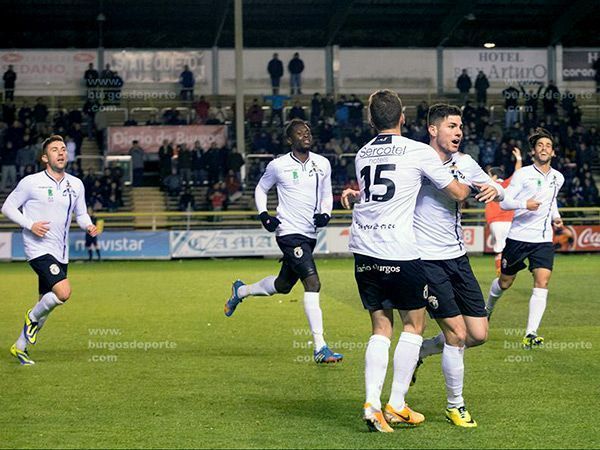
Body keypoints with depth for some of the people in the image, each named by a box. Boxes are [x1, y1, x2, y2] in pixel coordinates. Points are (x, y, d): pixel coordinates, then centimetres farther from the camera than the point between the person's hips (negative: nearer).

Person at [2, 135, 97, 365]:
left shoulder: (76, 184, 8)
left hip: (61, 254, 6)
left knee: (47, 303, 11)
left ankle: (20, 346, 28)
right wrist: (30, 225, -15)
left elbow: (81, 214, 19)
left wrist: (88, 226, -5)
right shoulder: (31, 182, -7)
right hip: (39, 249, -6)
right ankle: (33, 317, 4)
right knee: (63, 291, -25)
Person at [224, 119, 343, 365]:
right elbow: (260, 189, 11)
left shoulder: (322, 164, 6)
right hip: (289, 232, -6)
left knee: (283, 285, 18)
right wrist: (264, 215, -4)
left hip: (310, 234, 6)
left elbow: (326, 194, 17)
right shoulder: (278, 166, -5)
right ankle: (319, 348, -20)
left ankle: (241, 290, 47)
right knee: (313, 282, -19)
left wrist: (325, 214, -3)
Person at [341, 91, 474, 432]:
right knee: (414, 325, 11)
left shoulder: (362, 155, 12)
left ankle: (372, 403, -1)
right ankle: (397, 405, 10)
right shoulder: (420, 152, -4)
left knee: (381, 328, 12)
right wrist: (468, 186, 25)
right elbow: (458, 193, 5)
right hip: (399, 254, -5)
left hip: (364, 251, 5)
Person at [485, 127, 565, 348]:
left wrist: (555, 217, 12)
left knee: (542, 283, -15)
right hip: (518, 237, -3)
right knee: (505, 282, 11)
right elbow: (504, 202, -10)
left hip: (543, 239, 3)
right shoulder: (522, 174, -7)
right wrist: (524, 204, -27)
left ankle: (531, 334, -16)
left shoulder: (558, 178, 9)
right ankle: (488, 308, 44)